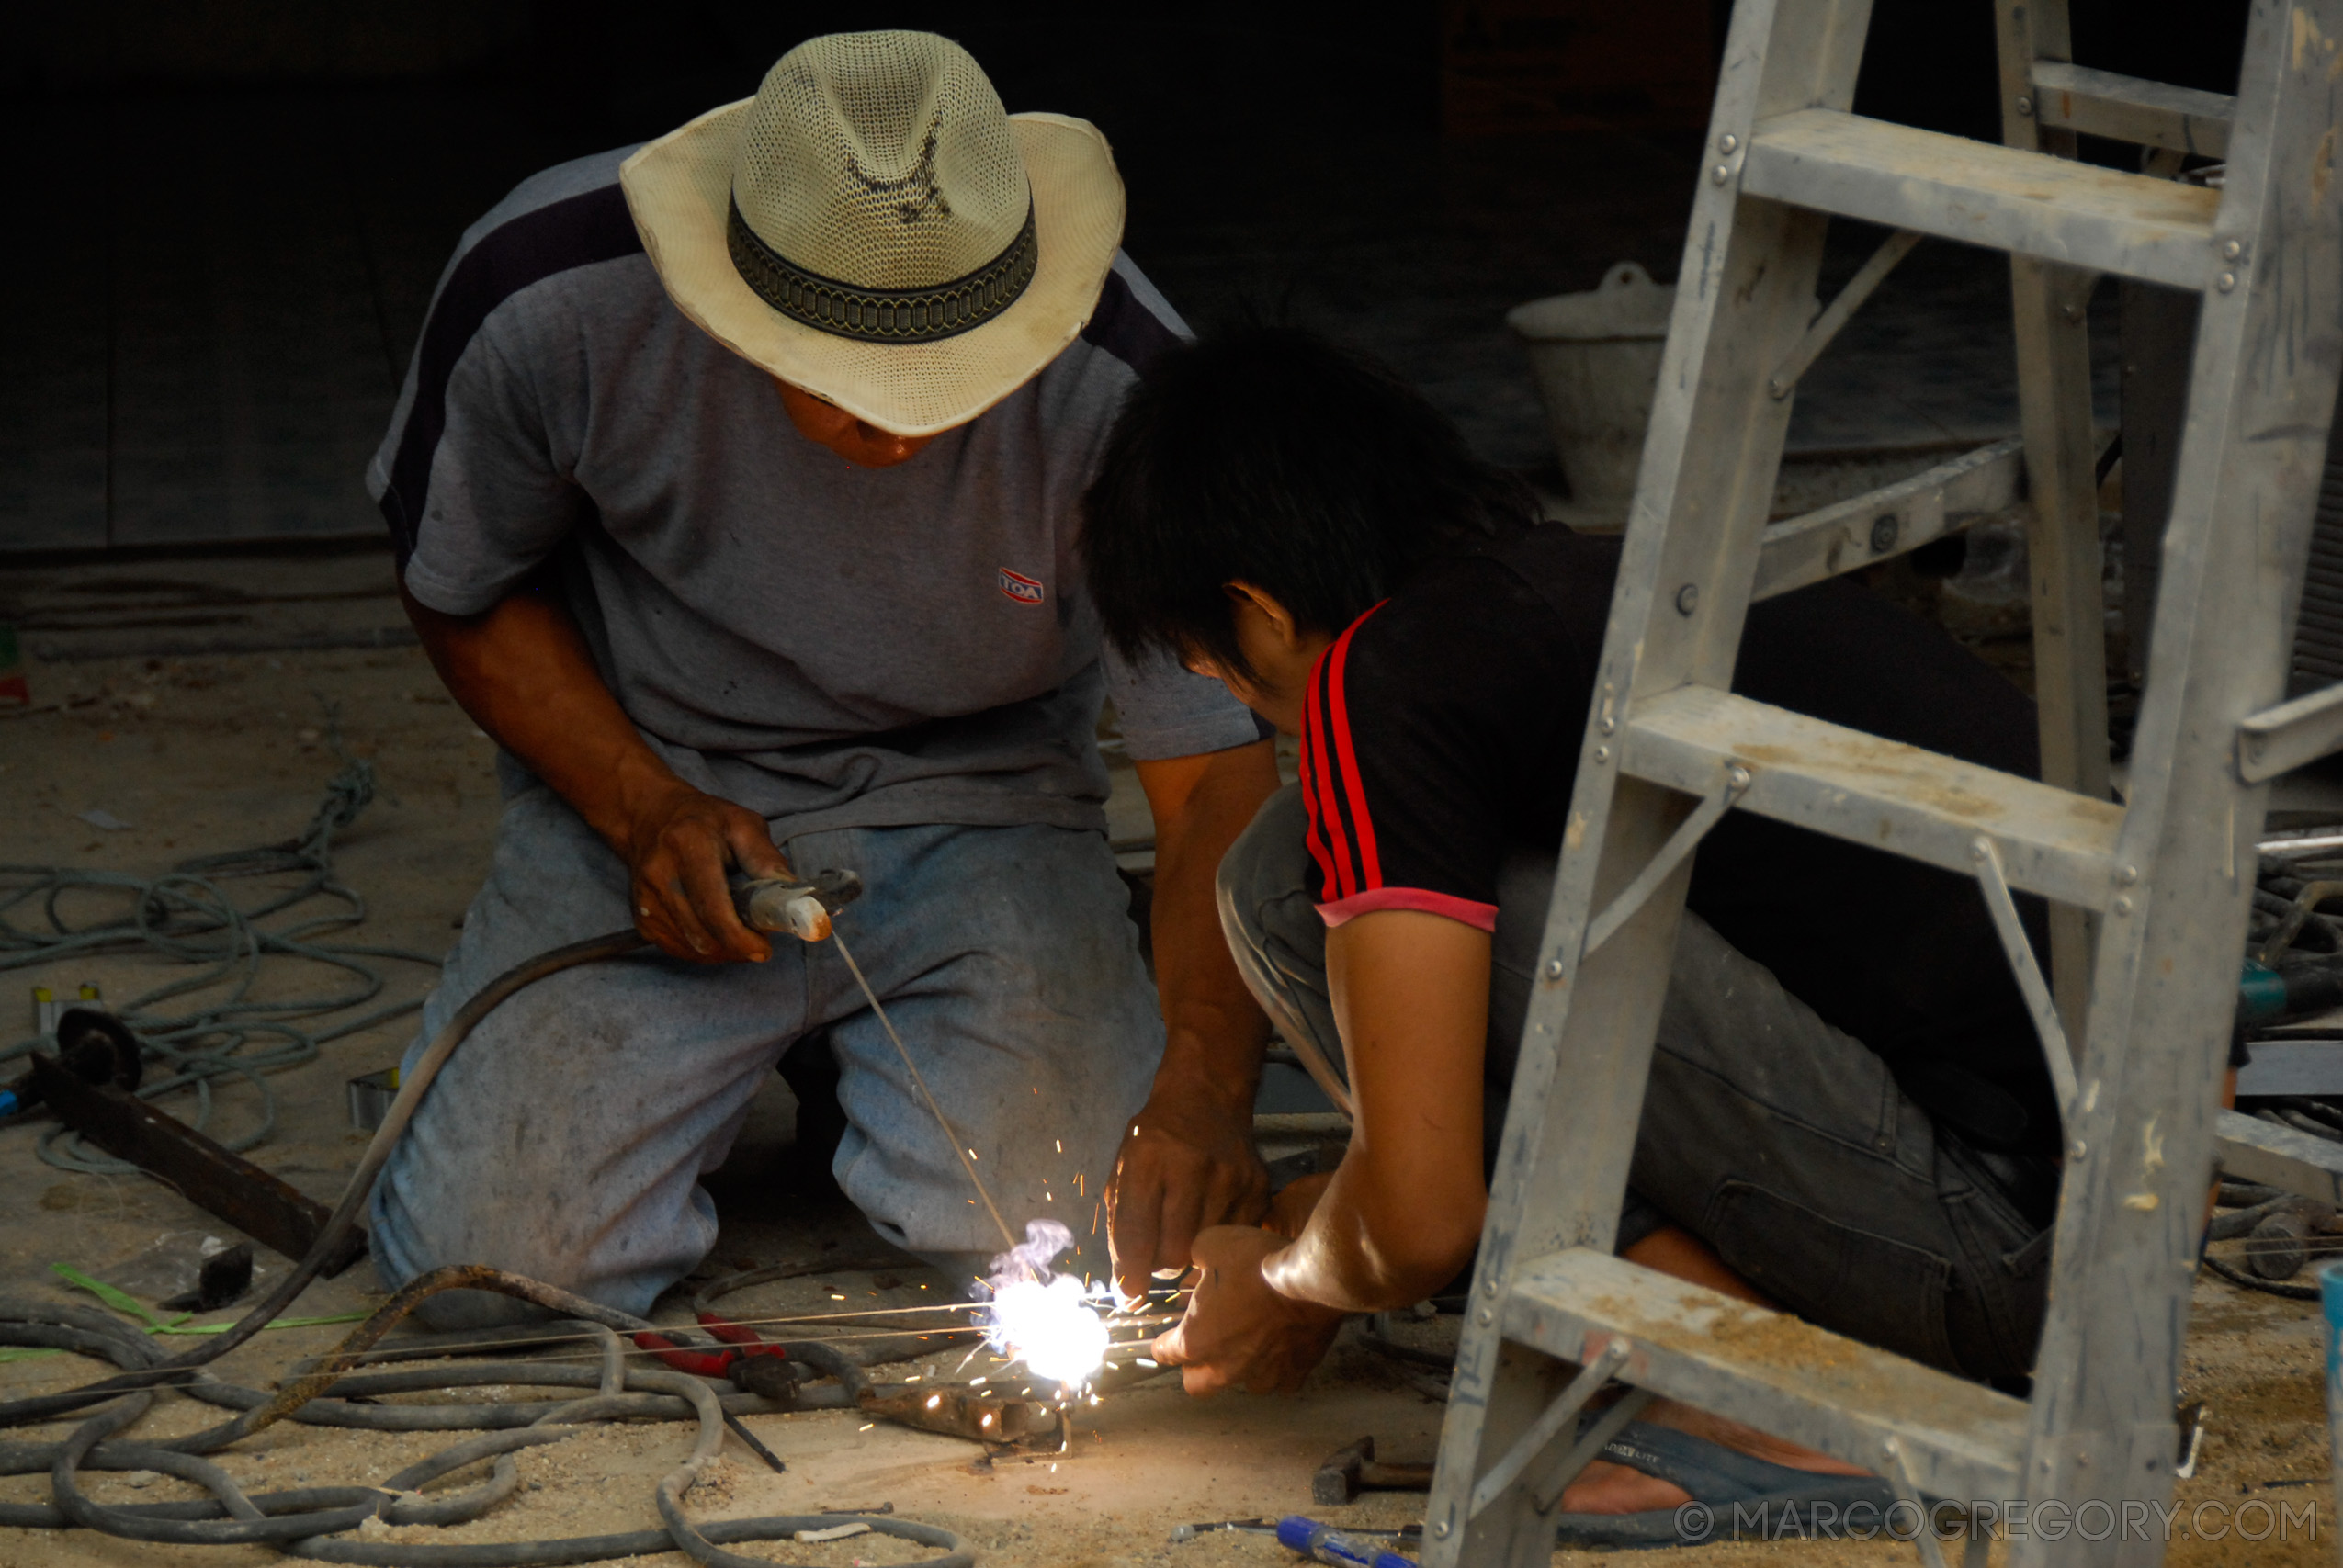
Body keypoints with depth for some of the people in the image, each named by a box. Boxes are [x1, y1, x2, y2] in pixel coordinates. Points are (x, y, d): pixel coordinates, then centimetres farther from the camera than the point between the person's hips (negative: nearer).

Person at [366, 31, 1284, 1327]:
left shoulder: (1115, 384, -24)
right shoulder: (546, 301, -23)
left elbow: (1220, 774, -20)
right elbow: (465, 592, -2)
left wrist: (1205, 1084, -37)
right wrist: (641, 810, -18)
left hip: (970, 801, 0)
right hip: (648, 789, 1)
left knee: (1090, 1250, -21)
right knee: (486, 1266, -17)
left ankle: (860, 1055, 14)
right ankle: (741, 1054, 17)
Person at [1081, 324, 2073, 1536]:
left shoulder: (1384, 677, -6)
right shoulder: (1614, 577, 21)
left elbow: (1422, 1219, -9)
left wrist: (1288, 1290, 14)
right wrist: (1338, 1217, 44)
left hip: (1988, 1235, -9)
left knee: (1296, 877, -4)